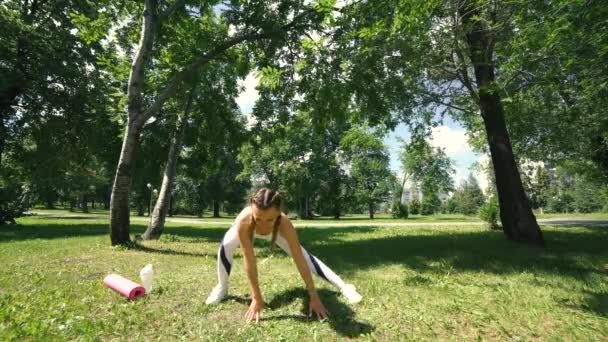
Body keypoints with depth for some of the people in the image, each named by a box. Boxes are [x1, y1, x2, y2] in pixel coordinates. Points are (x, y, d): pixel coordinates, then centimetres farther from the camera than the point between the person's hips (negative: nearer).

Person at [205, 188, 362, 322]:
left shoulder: (284, 224, -43)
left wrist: (314, 297, -34)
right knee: (225, 247, -24)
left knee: (305, 255, -6)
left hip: (275, 231, 0)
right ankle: (221, 288, 3)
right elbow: (249, 261, -38)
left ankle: (343, 286, 7)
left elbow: (301, 262, -37)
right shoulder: (244, 222, -46)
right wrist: (256, 298, -33)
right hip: (248, 228, 0)